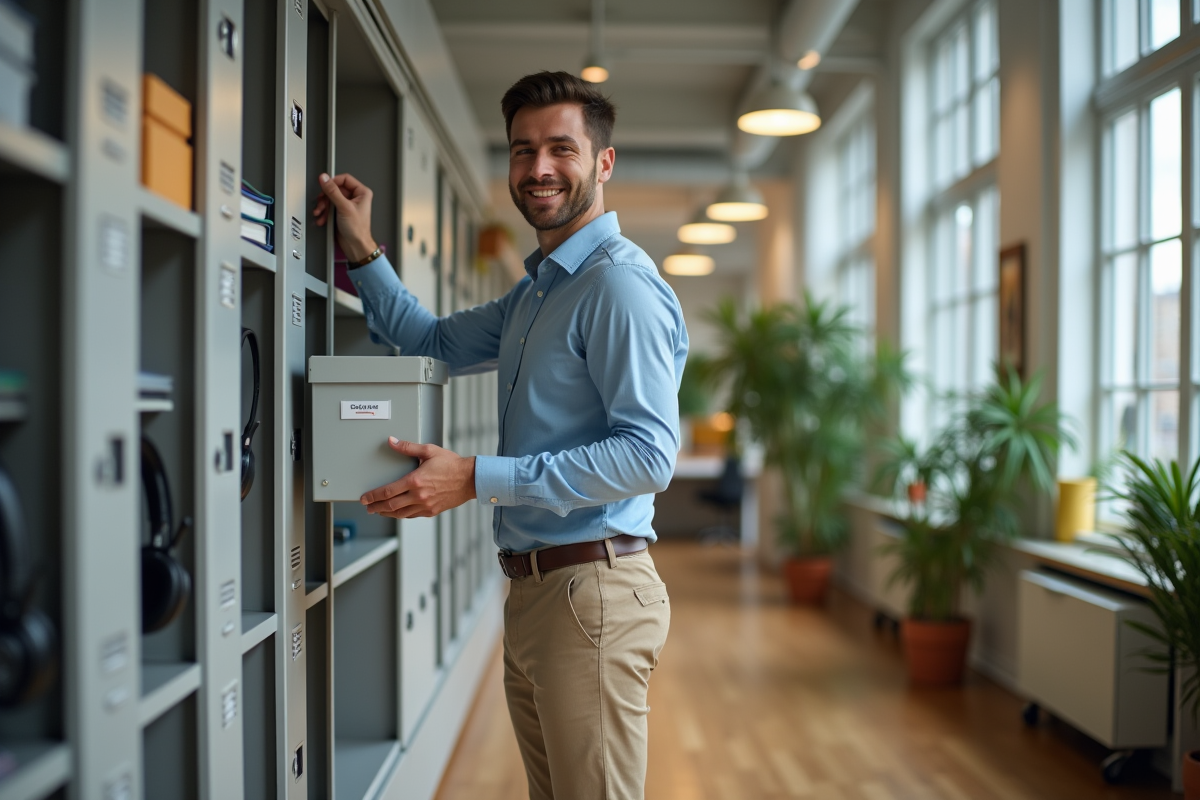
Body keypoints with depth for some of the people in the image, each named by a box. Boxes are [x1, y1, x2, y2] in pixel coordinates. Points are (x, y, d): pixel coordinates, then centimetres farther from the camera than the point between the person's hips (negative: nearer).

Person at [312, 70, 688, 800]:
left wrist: (478, 479, -23)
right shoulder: (537, 289, 18)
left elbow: (649, 454, -22)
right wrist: (364, 252, 18)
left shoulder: (620, 284, -14)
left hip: (589, 588, -10)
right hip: (533, 589, 10)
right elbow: (434, 343, 30)